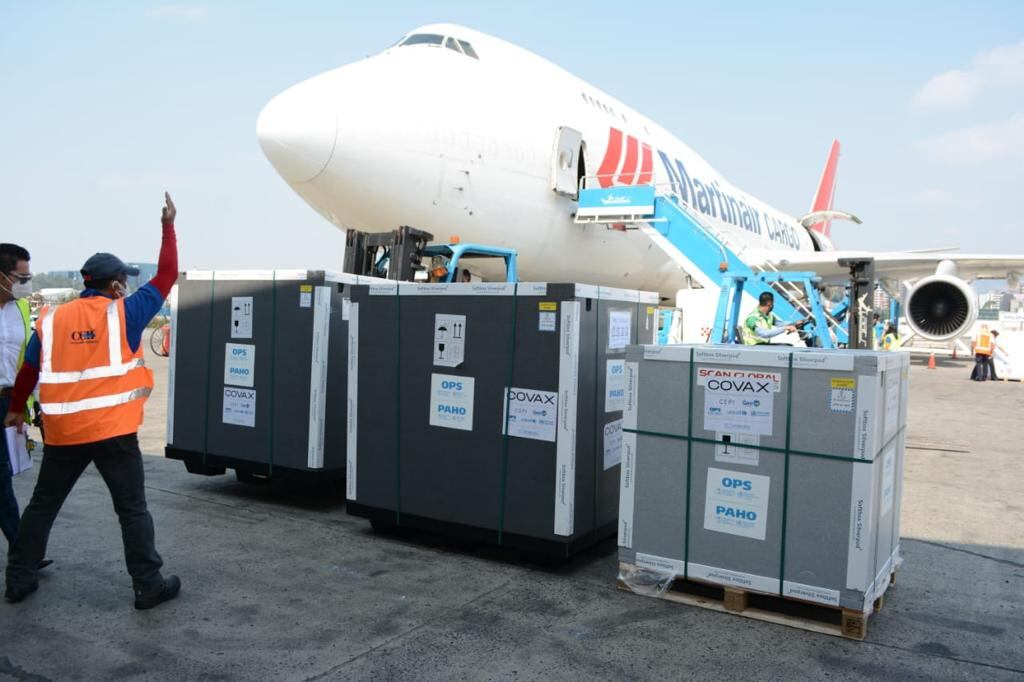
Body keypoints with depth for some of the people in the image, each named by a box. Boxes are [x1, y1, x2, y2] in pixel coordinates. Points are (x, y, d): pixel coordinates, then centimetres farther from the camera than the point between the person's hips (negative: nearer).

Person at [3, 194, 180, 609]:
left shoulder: (50, 320, 7)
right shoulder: (124, 313, -4)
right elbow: (166, 278, 4)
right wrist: (168, 228, 12)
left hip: (62, 432, 4)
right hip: (113, 431, -4)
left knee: (43, 505, 20)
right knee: (132, 510, 3)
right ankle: (149, 586, 6)